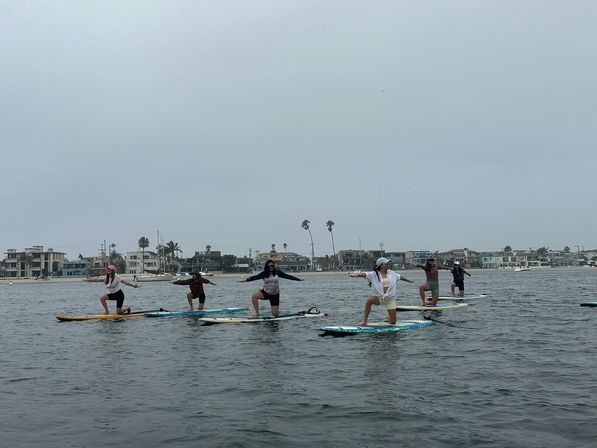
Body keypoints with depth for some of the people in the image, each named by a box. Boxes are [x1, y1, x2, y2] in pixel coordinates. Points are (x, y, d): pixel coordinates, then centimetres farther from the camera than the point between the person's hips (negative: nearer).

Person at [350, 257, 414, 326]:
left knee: (392, 322, -2)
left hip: (390, 298, 3)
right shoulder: (374, 274, -6)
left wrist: (409, 280, 40)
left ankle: (389, 317, 37)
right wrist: (355, 274, -40)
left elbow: (400, 277, 24)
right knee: (369, 300, -36)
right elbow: (364, 274, -22)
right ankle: (365, 321, -24)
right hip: (379, 297, -2)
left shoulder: (392, 273, 7)